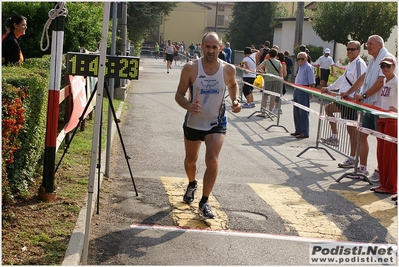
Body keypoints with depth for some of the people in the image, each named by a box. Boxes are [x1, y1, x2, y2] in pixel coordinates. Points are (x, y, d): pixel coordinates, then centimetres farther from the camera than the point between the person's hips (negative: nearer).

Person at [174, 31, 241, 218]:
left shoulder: (228, 69, -10)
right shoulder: (190, 68, -15)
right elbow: (179, 94, -10)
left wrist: (235, 100, -6)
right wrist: (188, 106, -31)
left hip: (216, 124, -1)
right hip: (193, 123, 1)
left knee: (212, 161, -16)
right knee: (190, 160, 19)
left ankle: (204, 201, 2)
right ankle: (192, 185, 52)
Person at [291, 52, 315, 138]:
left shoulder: (308, 67, -11)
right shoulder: (300, 67, 16)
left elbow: (312, 82, -14)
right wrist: (296, 90, 19)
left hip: (304, 91, -9)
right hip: (297, 90, 9)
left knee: (303, 112, -5)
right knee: (296, 111, 14)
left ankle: (304, 132, 0)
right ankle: (298, 130, 24)